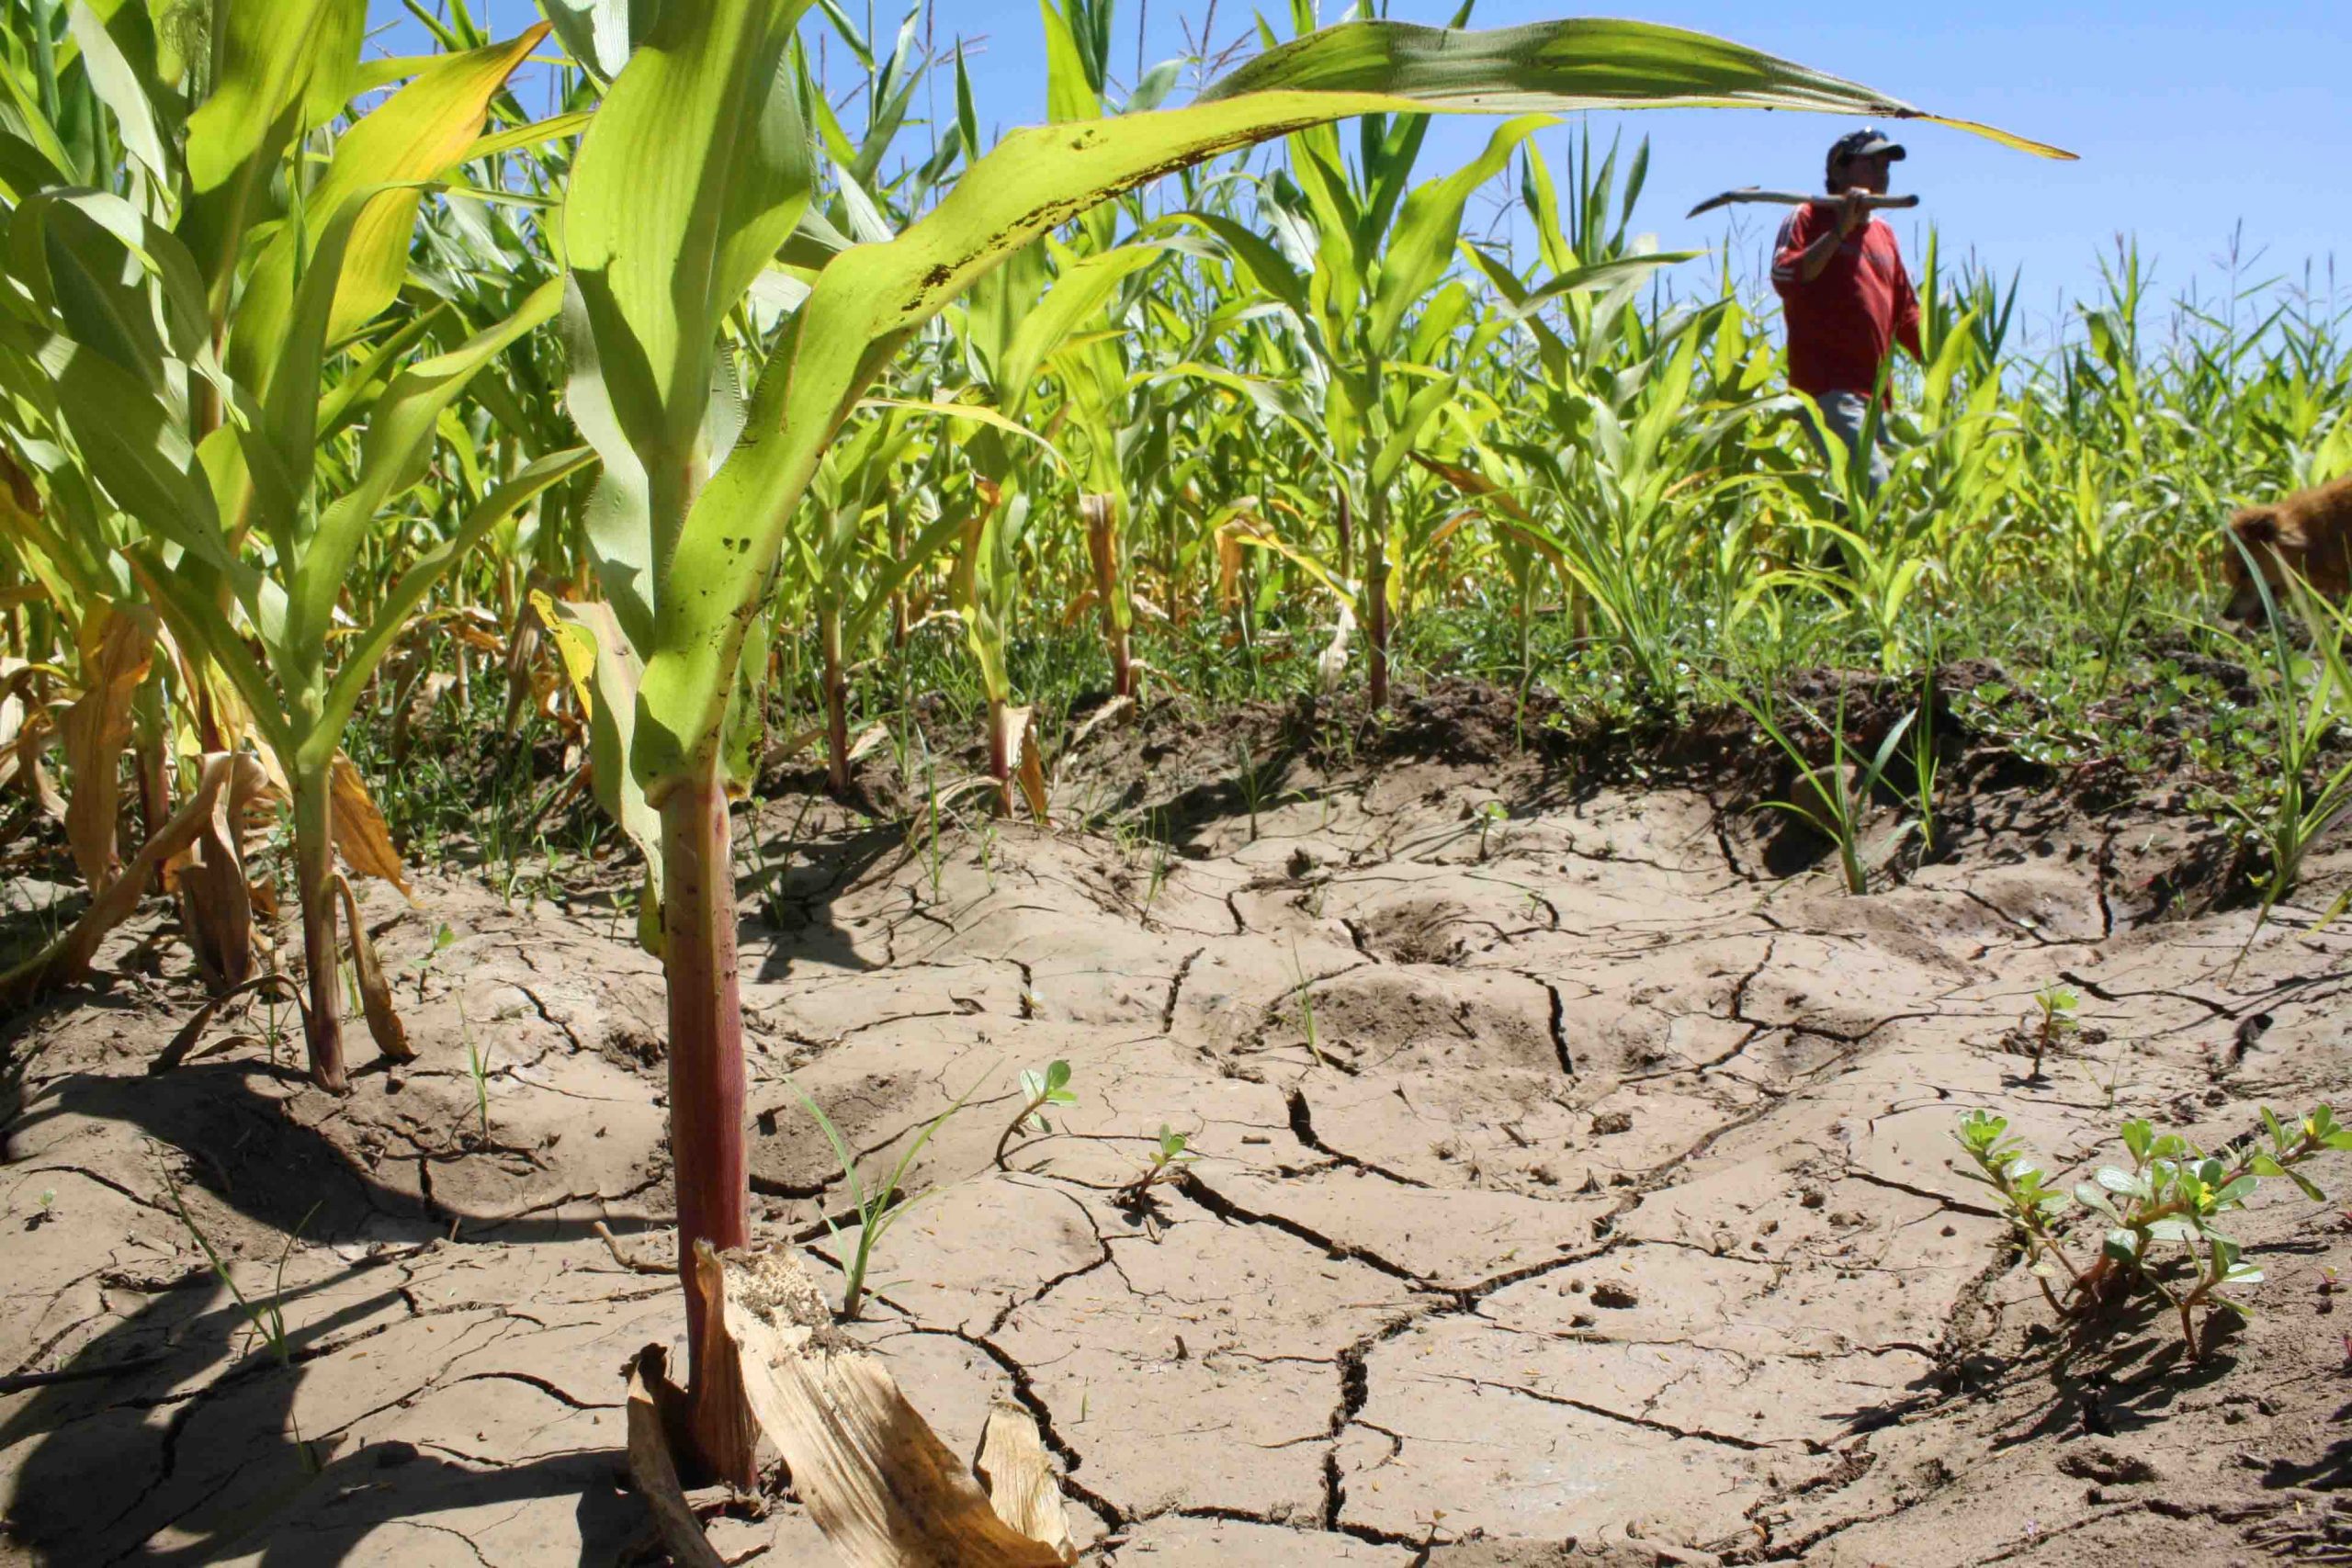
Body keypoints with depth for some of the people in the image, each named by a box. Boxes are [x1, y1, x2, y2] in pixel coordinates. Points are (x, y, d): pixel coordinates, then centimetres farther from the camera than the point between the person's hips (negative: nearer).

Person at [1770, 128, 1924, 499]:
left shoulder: (1884, 234, 24)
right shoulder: (1810, 218, 3)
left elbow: (1906, 314, 25)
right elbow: (1784, 278, -14)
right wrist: (1839, 231, -16)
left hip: (1875, 391, 8)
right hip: (1827, 387, -8)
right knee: (1875, 484, -23)